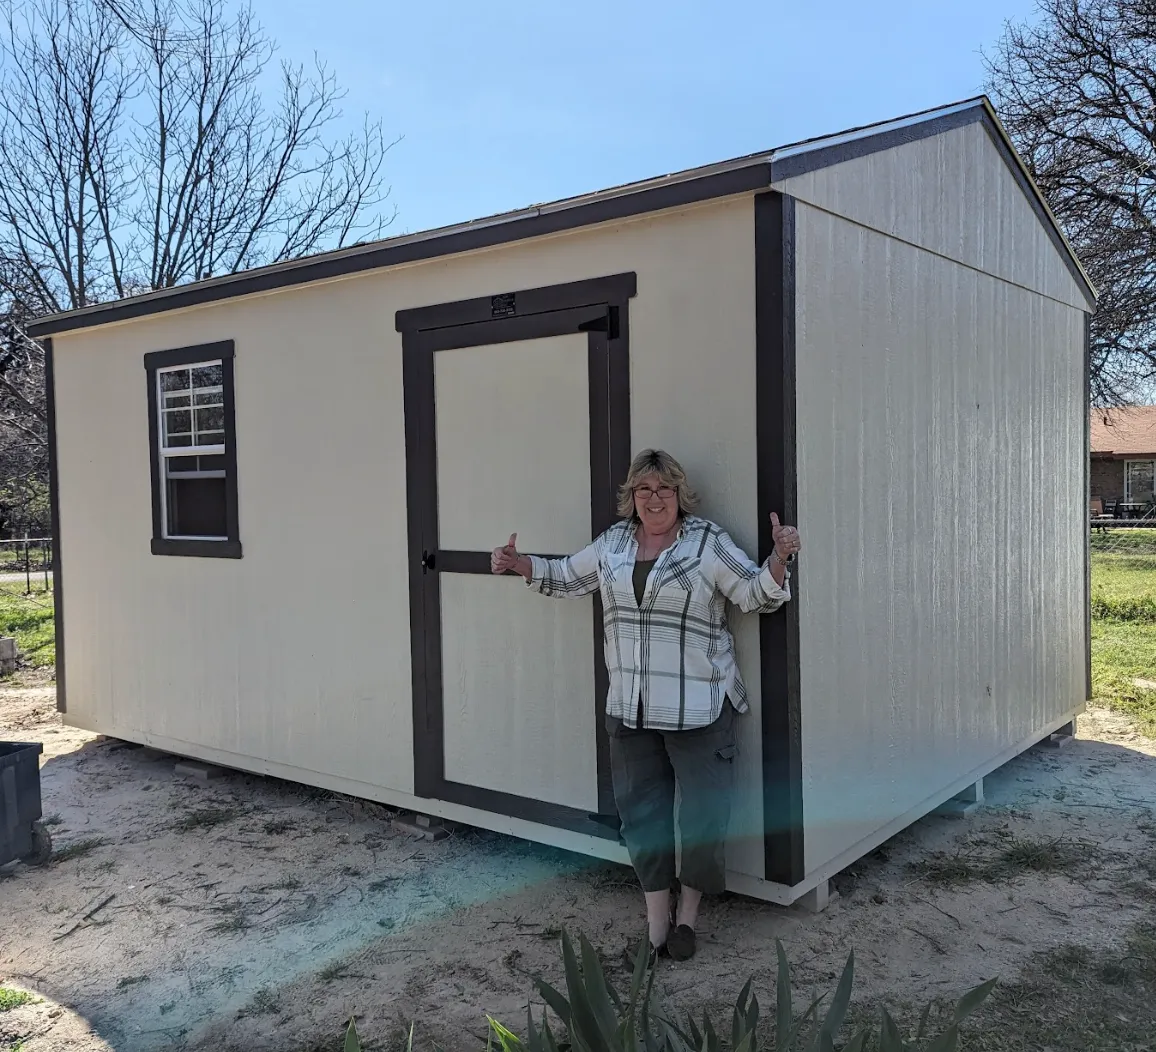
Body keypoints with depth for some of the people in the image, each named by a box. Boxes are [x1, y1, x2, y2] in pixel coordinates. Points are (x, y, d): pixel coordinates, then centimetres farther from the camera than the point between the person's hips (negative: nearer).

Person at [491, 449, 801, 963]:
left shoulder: (708, 542, -4)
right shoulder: (612, 543, 8)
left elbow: (756, 594, -6)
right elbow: (566, 577, 22)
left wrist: (780, 557, -23)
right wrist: (518, 564, 12)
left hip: (698, 708, -4)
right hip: (630, 709, 4)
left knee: (703, 815, 3)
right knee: (641, 814, 11)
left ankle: (688, 913, 26)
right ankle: (657, 917, 25)